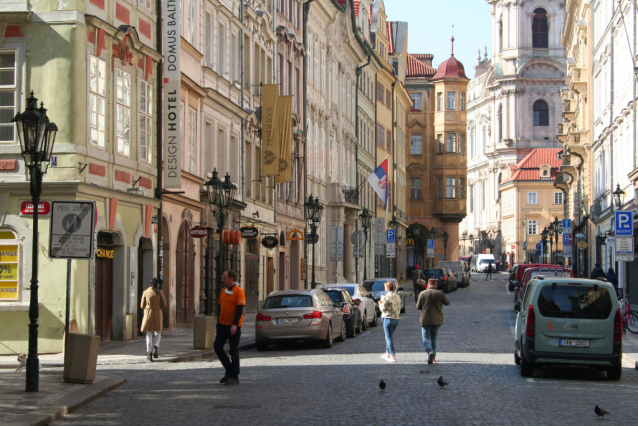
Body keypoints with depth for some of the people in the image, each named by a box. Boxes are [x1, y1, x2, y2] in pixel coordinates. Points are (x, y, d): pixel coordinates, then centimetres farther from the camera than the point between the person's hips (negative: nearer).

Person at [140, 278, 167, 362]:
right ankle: (155, 347, -13)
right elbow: (164, 304, -2)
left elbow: (142, 306, 4)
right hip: (157, 314, 0)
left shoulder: (145, 293, -1)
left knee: (149, 335, 6)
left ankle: (150, 354, -1)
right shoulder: (160, 292, -3)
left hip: (148, 314, 0)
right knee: (158, 333, 14)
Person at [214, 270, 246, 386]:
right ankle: (229, 370, 18)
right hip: (222, 324, 7)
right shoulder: (223, 291, 12)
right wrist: (218, 323, 17)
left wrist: (235, 325, -23)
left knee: (234, 351, -1)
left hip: (233, 326, -7)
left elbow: (240, 309, -16)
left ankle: (235, 377, 7)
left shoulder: (239, 291, -11)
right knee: (217, 346, 2)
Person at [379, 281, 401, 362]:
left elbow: (383, 308, -11)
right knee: (389, 336, 21)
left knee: (389, 337, -4)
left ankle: (392, 356, -9)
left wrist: (380, 303, 5)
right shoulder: (397, 297, 9)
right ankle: (387, 353, 28)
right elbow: (399, 308, 11)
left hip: (388, 318, -7)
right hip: (396, 319, 7)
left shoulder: (387, 296, -12)